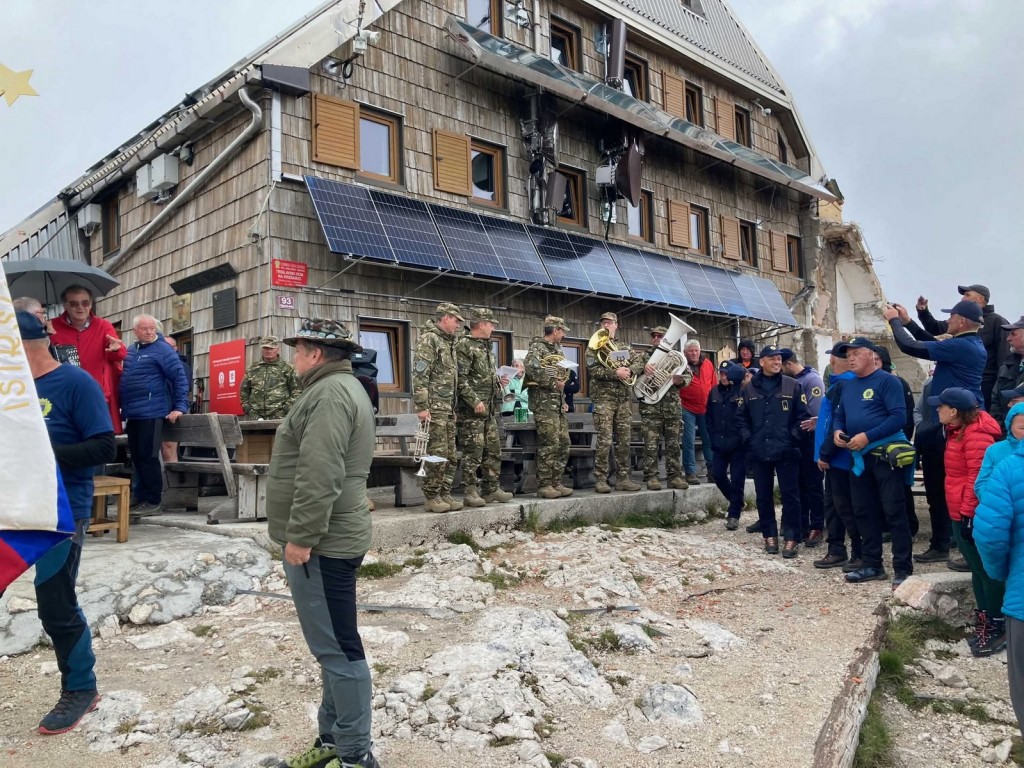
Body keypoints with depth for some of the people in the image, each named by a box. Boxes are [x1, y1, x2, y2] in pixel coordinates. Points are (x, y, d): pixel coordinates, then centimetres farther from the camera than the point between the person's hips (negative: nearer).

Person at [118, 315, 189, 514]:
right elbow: (123, 380, 23)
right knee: (137, 458, 13)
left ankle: (153, 502, 2)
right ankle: (140, 498, 22)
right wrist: (123, 407, 17)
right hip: (132, 414, 7)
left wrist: (180, 407, -15)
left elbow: (179, 379, -10)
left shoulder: (162, 350, -7)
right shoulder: (130, 351, 15)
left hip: (151, 413, -7)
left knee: (148, 458, -5)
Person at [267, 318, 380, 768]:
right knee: (334, 646, 17)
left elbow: (320, 476, -25)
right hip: (331, 539, 11)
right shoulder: (342, 388, 19)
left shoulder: (330, 393, -16)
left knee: (337, 649, -3)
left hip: (321, 544, -11)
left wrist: (301, 536, -21)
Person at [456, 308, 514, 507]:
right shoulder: (464, 346, -9)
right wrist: (475, 401, -21)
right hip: (472, 409, -9)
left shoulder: (487, 347, 20)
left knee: (493, 450, 12)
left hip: (490, 408, 9)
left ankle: (491, 489, 20)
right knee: (473, 452, -6)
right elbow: (460, 378, -17)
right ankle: (470, 492, 1)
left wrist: (499, 382, 11)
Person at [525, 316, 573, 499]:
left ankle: (556, 483, 15)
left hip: (558, 400, 9)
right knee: (549, 444, -10)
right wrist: (553, 383, -19)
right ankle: (544, 485, -3)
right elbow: (532, 368, -25)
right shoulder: (537, 347, -7)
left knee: (563, 443, 8)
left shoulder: (557, 349, 20)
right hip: (543, 400, -9)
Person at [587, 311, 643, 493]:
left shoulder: (623, 347, 18)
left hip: (624, 398, 5)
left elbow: (638, 365, 11)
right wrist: (615, 373, -19)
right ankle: (600, 480, -3)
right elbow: (593, 370, -10)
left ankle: (622, 478, 12)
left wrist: (629, 370, -11)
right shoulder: (594, 347, 4)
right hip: (604, 398, -5)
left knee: (624, 441, 5)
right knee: (605, 441, -9)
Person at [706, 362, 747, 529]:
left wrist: (741, 438, -12)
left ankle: (734, 515, 11)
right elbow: (709, 417, 12)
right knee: (718, 475, 4)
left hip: (738, 446, -5)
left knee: (737, 479, 0)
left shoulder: (743, 393, -9)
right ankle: (736, 502, 28)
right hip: (720, 444, 5)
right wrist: (714, 437, 5)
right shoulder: (714, 392, 7)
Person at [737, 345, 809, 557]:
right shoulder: (749, 388, 6)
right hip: (759, 452, 2)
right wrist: (748, 439, 0)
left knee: (790, 495, 1)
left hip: (786, 451, -2)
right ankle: (769, 535, 20)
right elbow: (741, 417, 10)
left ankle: (791, 538, 8)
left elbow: (802, 415, 0)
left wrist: (793, 437, -8)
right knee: (763, 496, 9)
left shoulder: (792, 386, 1)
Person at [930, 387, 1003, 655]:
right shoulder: (959, 431, 13)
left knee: (987, 570, -2)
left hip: (973, 515, -10)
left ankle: (997, 627, 7)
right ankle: (985, 618, 27)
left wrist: (968, 512, -20)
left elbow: (978, 478, -22)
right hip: (961, 513, 10)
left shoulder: (977, 435, -19)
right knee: (978, 568, 17)